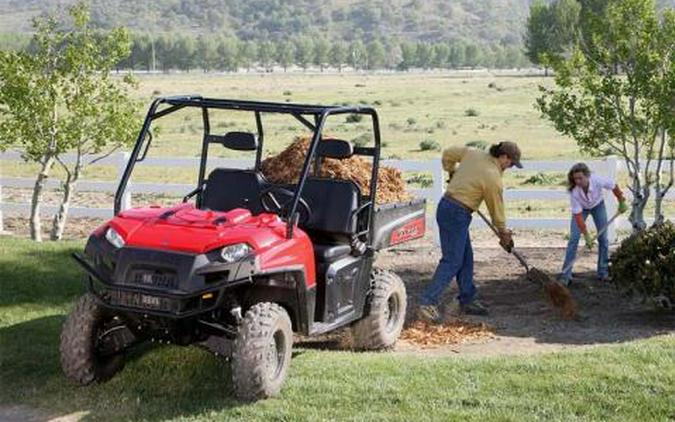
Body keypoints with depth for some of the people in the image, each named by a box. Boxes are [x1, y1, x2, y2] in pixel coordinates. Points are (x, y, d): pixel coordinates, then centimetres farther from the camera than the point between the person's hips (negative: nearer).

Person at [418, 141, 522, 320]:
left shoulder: (473, 154, 5)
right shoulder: (493, 177, -14)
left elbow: (448, 153, 18)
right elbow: (497, 209, -2)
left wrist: (452, 173, 33)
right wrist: (504, 233, 12)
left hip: (445, 207, 9)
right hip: (457, 215, -9)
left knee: (466, 258, 14)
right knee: (452, 261, -8)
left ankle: (468, 300, 20)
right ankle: (427, 302, -14)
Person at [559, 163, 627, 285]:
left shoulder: (598, 180, -37)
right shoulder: (574, 192, -38)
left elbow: (614, 187, -14)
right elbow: (578, 216, -32)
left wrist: (622, 203, -2)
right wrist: (586, 236, -34)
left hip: (598, 205, 2)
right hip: (581, 208, -2)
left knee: (603, 238, -1)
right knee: (573, 239, -11)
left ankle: (603, 272, 12)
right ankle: (565, 276, -9)